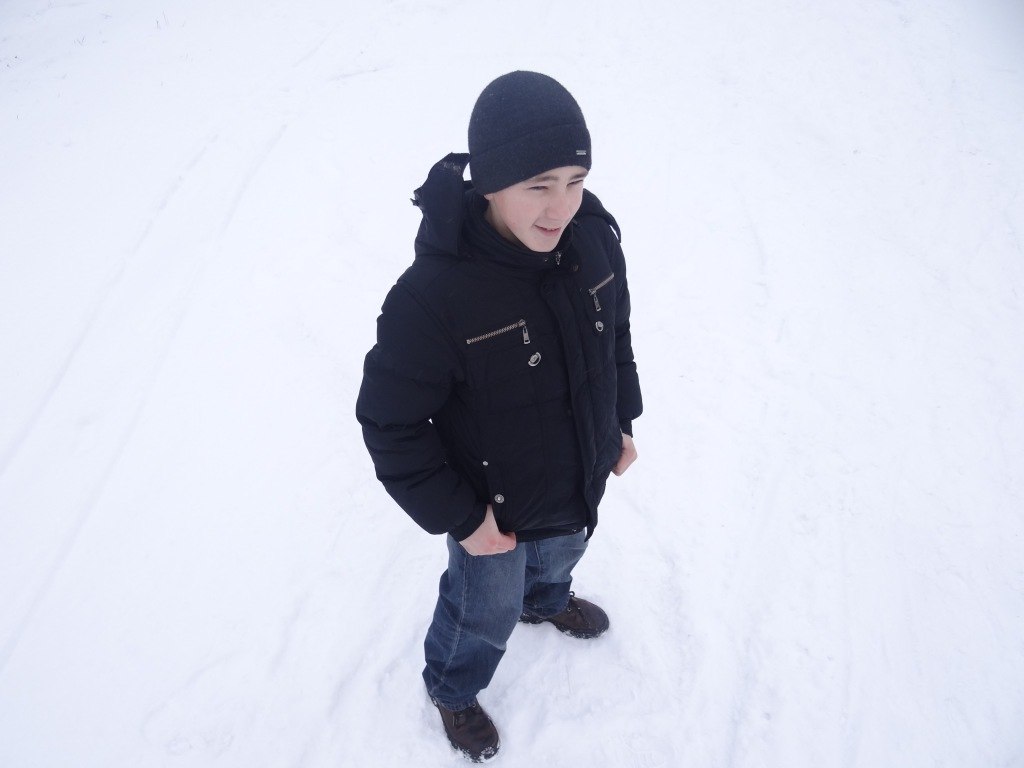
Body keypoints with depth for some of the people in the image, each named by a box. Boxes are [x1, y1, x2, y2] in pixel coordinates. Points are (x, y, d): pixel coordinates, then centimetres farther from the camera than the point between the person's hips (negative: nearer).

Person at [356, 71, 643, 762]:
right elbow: (389, 424, -25)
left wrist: (622, 421, 10)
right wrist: (457, 517, -19)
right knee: (486, 612, 23)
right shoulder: (432, 295, -37)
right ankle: (453, 687, 58)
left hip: (581, 483, 5)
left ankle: (546, 600, 73)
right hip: (496, 506, -5)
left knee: (559, 557, 36)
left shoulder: (594, 236, -19)